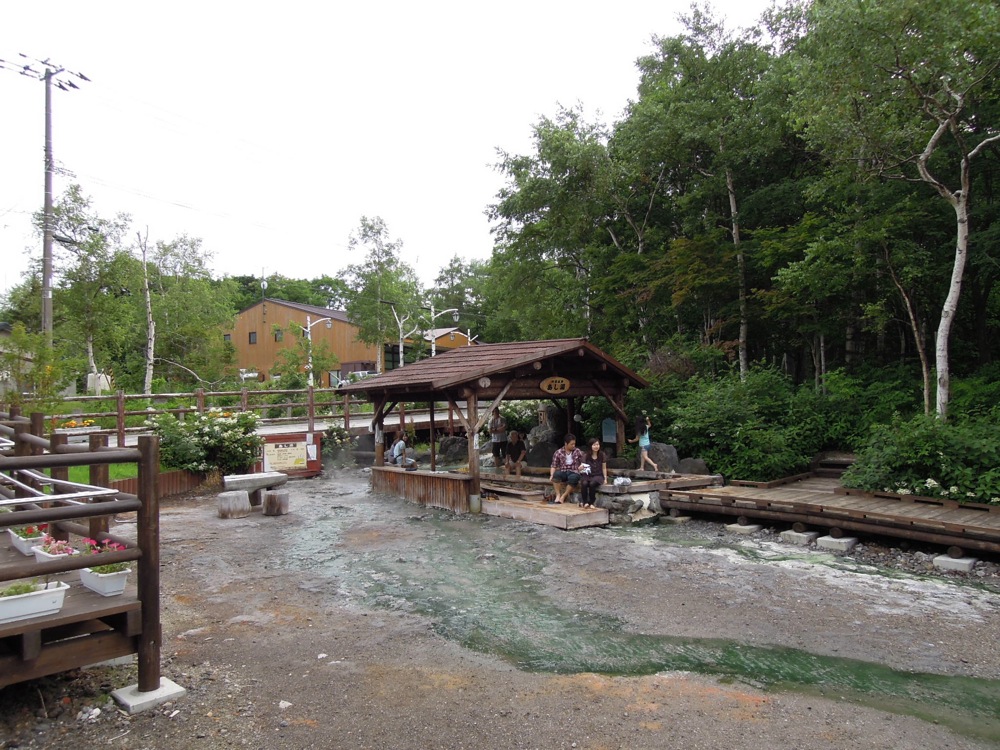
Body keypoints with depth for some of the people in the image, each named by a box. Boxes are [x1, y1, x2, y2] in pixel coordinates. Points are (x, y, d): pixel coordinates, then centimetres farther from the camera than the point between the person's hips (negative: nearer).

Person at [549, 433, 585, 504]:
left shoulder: (578, 452, 6)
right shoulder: (558, 452, 4)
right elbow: (554, 466, 3)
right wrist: (551, 475, -15)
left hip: (574, 473, -1)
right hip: (563, 473, 1)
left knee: (573, 478, -37)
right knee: (556, 474, -35)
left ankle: (563, 496, -21)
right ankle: (558, 495, -23)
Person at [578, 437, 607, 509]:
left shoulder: (602, 455, 1)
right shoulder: (586, 455, -1)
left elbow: (604, 468, 9)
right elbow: (581, 467, -4)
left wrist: (605, 478, 0)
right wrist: (581, 467, -28)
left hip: (598, 475, 0)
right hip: (587, 475, 0)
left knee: (592, 483, -36)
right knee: (584, 483, -35)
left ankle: (591, 502, -20)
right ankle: (585, 502, -21)